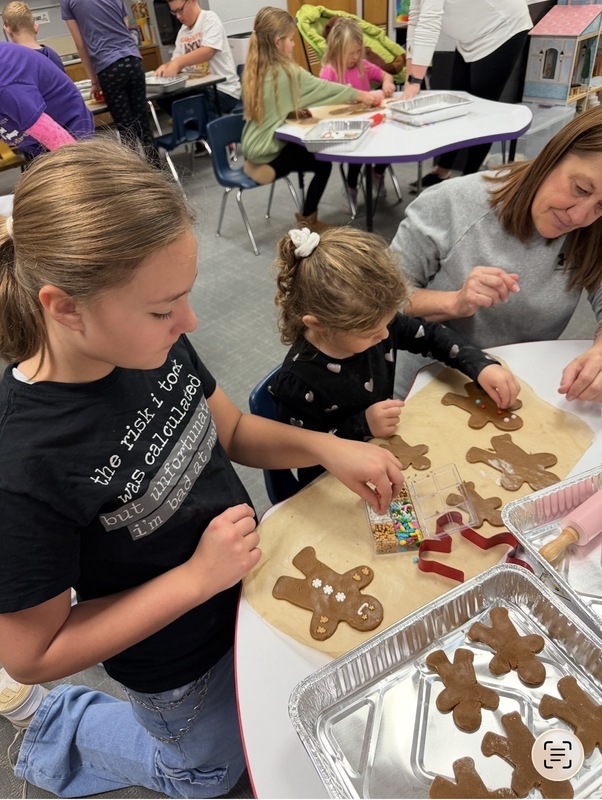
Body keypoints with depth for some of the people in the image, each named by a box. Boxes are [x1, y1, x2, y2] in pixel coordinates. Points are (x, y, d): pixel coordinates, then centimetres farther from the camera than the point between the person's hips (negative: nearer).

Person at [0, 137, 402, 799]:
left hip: (246, 578, 5)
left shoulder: (152, 344, -19)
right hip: (178, 663, -4)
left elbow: (233, 430, -3)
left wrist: (328, 448, -19)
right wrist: (197, 577, -30)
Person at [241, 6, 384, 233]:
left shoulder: (254, 68, 3)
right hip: (267, 148, -7)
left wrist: (294, 111, 1)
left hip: (253, 145, 7)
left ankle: (268, 167, 16)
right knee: (323, 163, 11)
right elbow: (324, 88, -9)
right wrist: (361, 95, 1)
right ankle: (307, 219, 13)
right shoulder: (288, 71, -17)